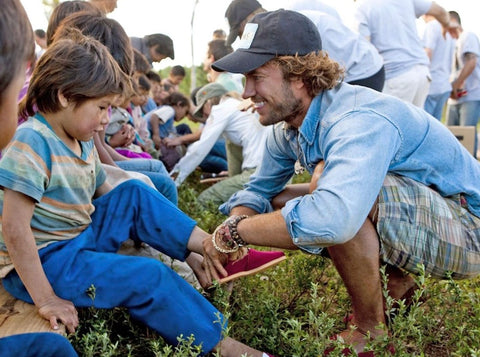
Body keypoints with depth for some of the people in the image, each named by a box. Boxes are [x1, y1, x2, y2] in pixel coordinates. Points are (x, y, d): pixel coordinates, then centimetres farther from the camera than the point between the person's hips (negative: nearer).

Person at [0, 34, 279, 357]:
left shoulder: (81, 142, 6)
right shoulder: (31, 142, -22)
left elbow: (106, 194, 14)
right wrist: (45, 300, -26)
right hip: (41, 262, -9)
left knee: (134, 195, 4)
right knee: (147, 276, -20)